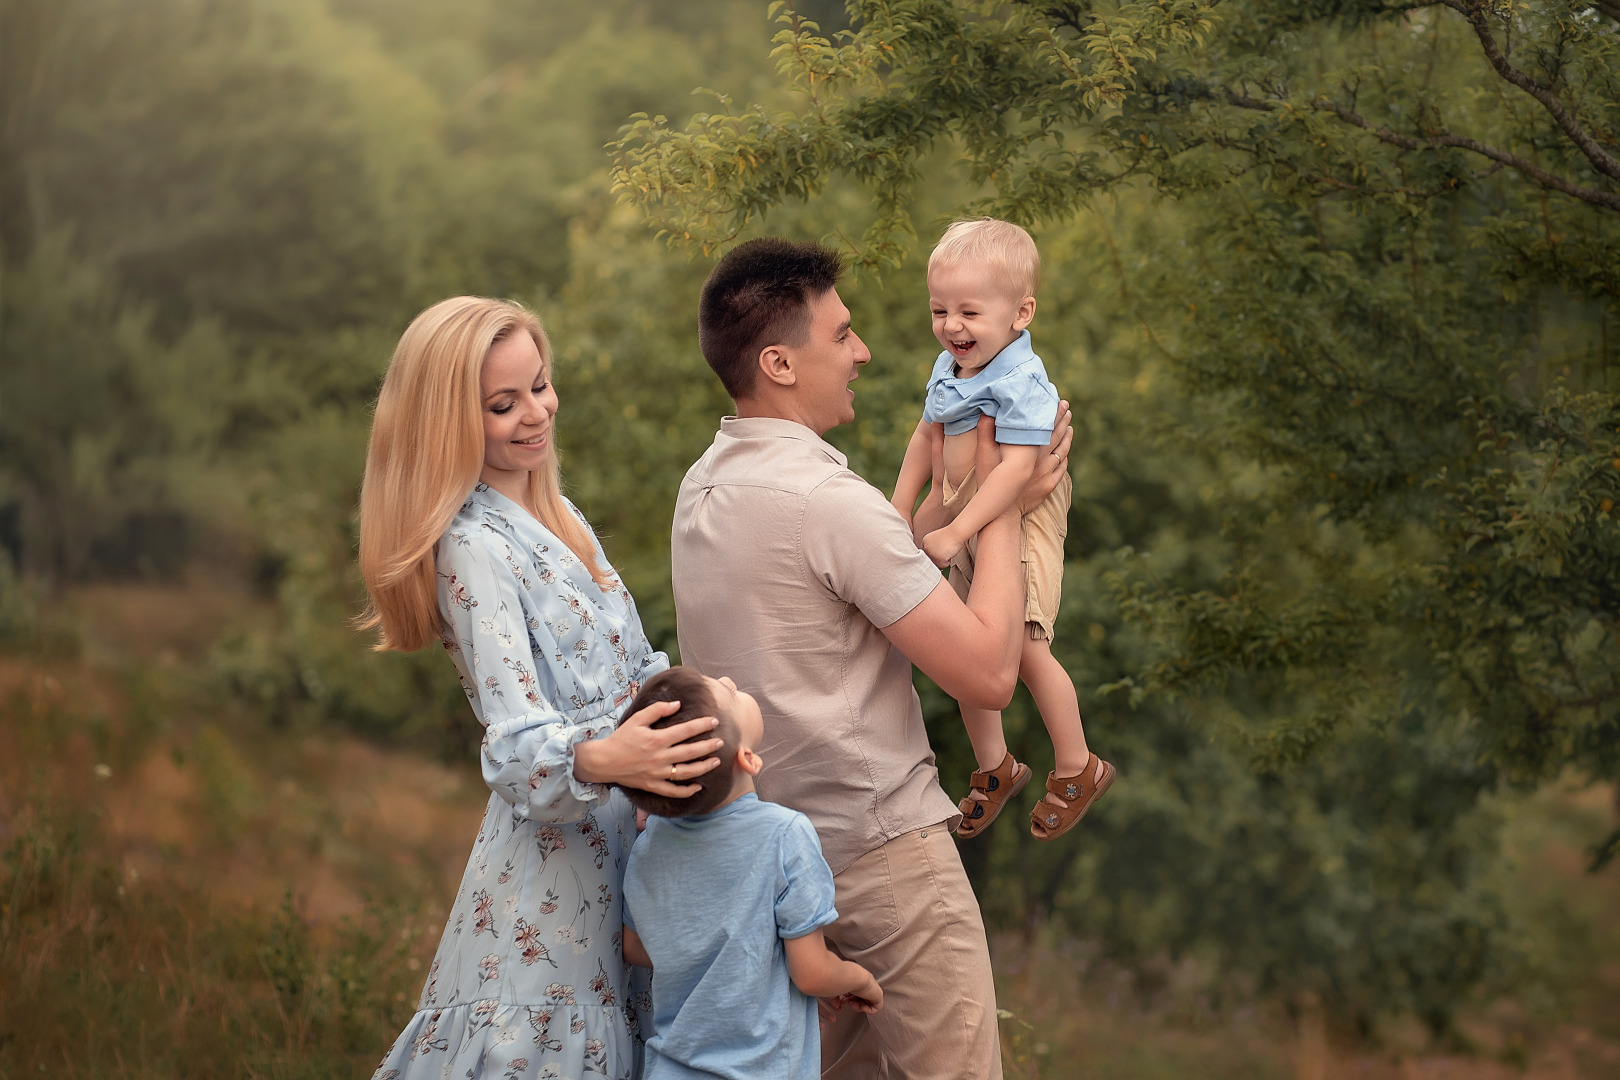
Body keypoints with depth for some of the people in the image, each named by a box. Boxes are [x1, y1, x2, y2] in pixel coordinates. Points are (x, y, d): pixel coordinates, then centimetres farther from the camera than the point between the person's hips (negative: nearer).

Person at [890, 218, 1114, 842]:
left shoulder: (1020, 382, -24)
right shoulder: (950, 368, 2)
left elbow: (1016, 467, -31)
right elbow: (927, 437, 16)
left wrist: (957, 531, -33)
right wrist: (900, 509, 12)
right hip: (964, 521, 8)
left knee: (1023, 650, -5)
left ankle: (1077, 769, 16)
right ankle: (994, 768, 32)